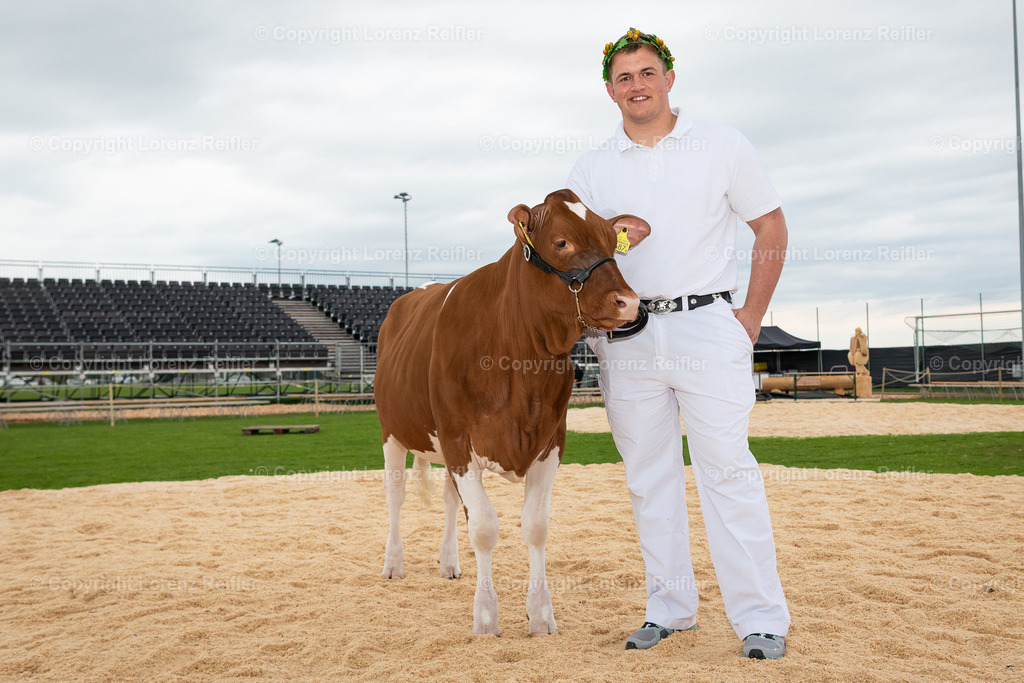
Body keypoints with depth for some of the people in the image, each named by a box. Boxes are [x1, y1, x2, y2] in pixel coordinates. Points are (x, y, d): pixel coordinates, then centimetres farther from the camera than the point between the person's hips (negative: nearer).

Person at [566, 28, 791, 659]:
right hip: (625, 337, 3)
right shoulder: (591, 169, 12)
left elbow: (771, 227, 8)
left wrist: (752, 316, 0)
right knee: (649, 476, 7)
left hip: (708, 327, -3)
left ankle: (763, 619, 0)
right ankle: (670, 607, 18)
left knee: (728, 470, -7)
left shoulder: (722, 145, 6)